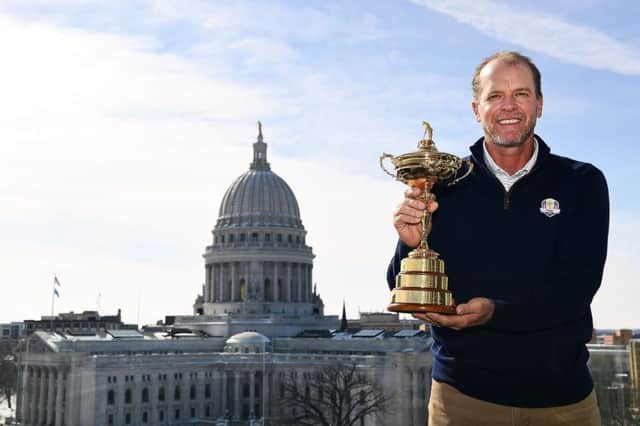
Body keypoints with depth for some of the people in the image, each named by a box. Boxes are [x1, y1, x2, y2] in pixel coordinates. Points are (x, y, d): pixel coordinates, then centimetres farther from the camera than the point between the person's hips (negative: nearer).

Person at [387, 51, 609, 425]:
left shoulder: (582, 183, -3)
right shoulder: (444, 185, -2)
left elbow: (577, 286, -13)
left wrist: (496, 312, -28)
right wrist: (412, 244, -22)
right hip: (462, 394, 0)